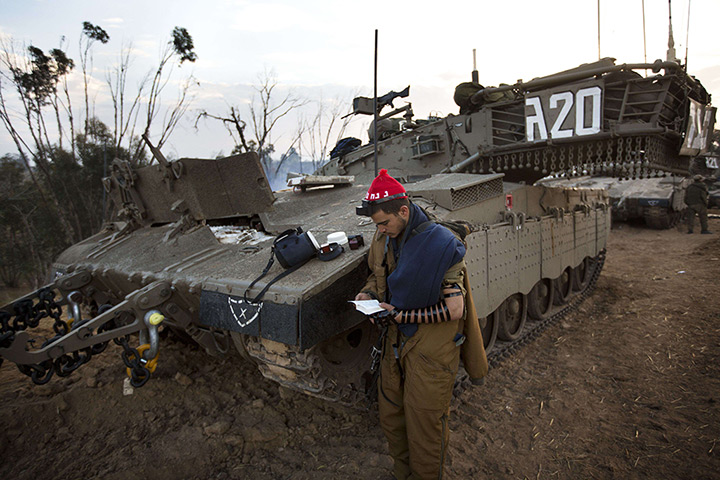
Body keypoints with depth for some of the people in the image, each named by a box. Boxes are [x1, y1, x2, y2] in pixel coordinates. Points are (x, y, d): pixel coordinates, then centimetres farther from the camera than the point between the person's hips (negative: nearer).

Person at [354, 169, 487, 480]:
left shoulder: (442, 244, -22)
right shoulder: (382, 238, -1)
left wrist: (403, 315, -22)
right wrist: (367, 294, -6)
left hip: (430, 352, -6)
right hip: (395, 342, 7)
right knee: (390, 418, 20)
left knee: (425, 427, 7)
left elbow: (454, 309, -20)